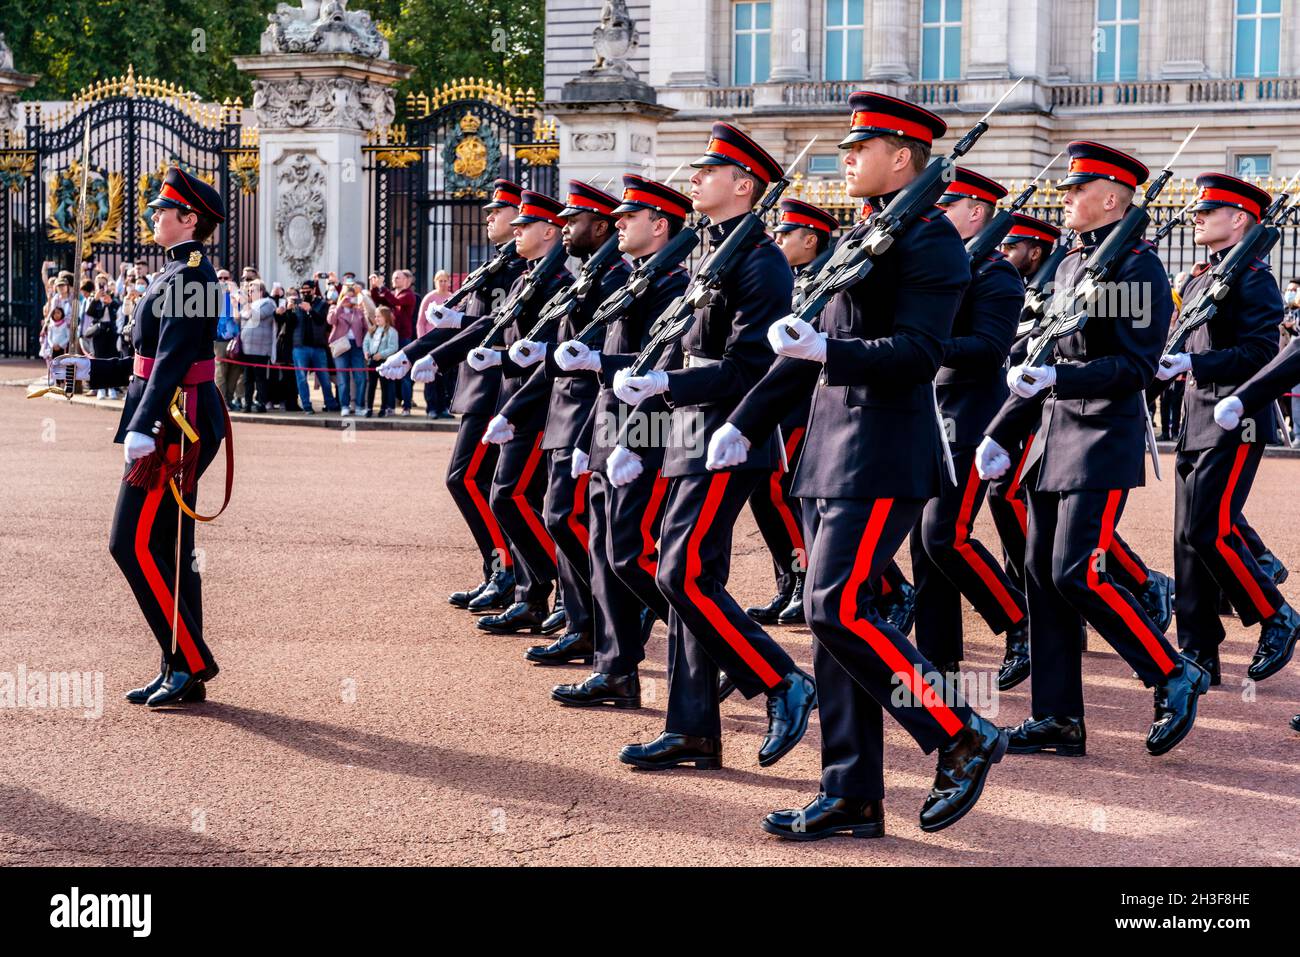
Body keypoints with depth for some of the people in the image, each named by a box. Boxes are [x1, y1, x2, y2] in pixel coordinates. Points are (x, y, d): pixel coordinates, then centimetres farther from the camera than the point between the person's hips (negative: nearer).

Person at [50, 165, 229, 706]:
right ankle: (182, 674, 14)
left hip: (175, 425, -10)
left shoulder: (189, 274, -14)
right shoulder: (181, 273, 18)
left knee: (133, 545, -9)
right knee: (168, 549, 11)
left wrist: (143, 429, -30)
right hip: (180, 423, 10)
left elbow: (173, 359, -23)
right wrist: (92, 369, 18)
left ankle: (190, 661, -5)